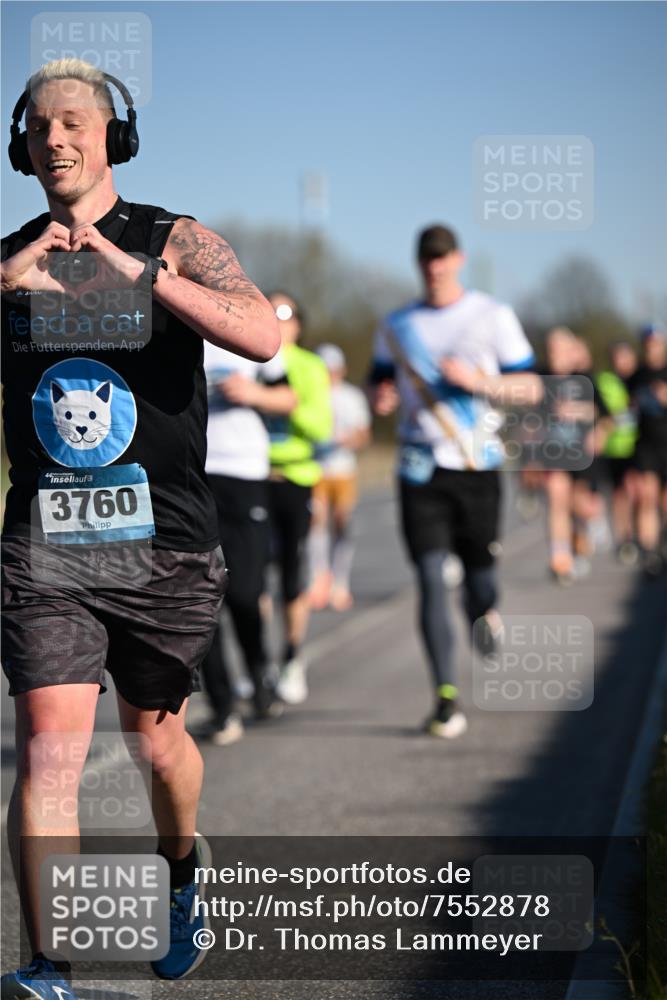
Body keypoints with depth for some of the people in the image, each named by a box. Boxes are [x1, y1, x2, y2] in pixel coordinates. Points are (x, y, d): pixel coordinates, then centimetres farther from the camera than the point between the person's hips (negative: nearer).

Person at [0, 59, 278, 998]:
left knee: (156, 737, 16)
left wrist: (136, 272, -26)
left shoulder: (177, 243, -2)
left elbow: (263, 336, -19)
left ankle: (184, 869, 47)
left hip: (165, 544, -1)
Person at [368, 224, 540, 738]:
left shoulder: (494, 317, 3)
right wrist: (382, 396, -5)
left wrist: (476, 380, -15)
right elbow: (381, 382, 20)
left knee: (479, 570, 3)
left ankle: (485, 611, 42)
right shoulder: (397, 325, 12)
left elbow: (530, 387, 1)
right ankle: (447, 698, -9)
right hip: (420, 468, 1)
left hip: (477, 464, -1)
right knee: (430, 580, -9)